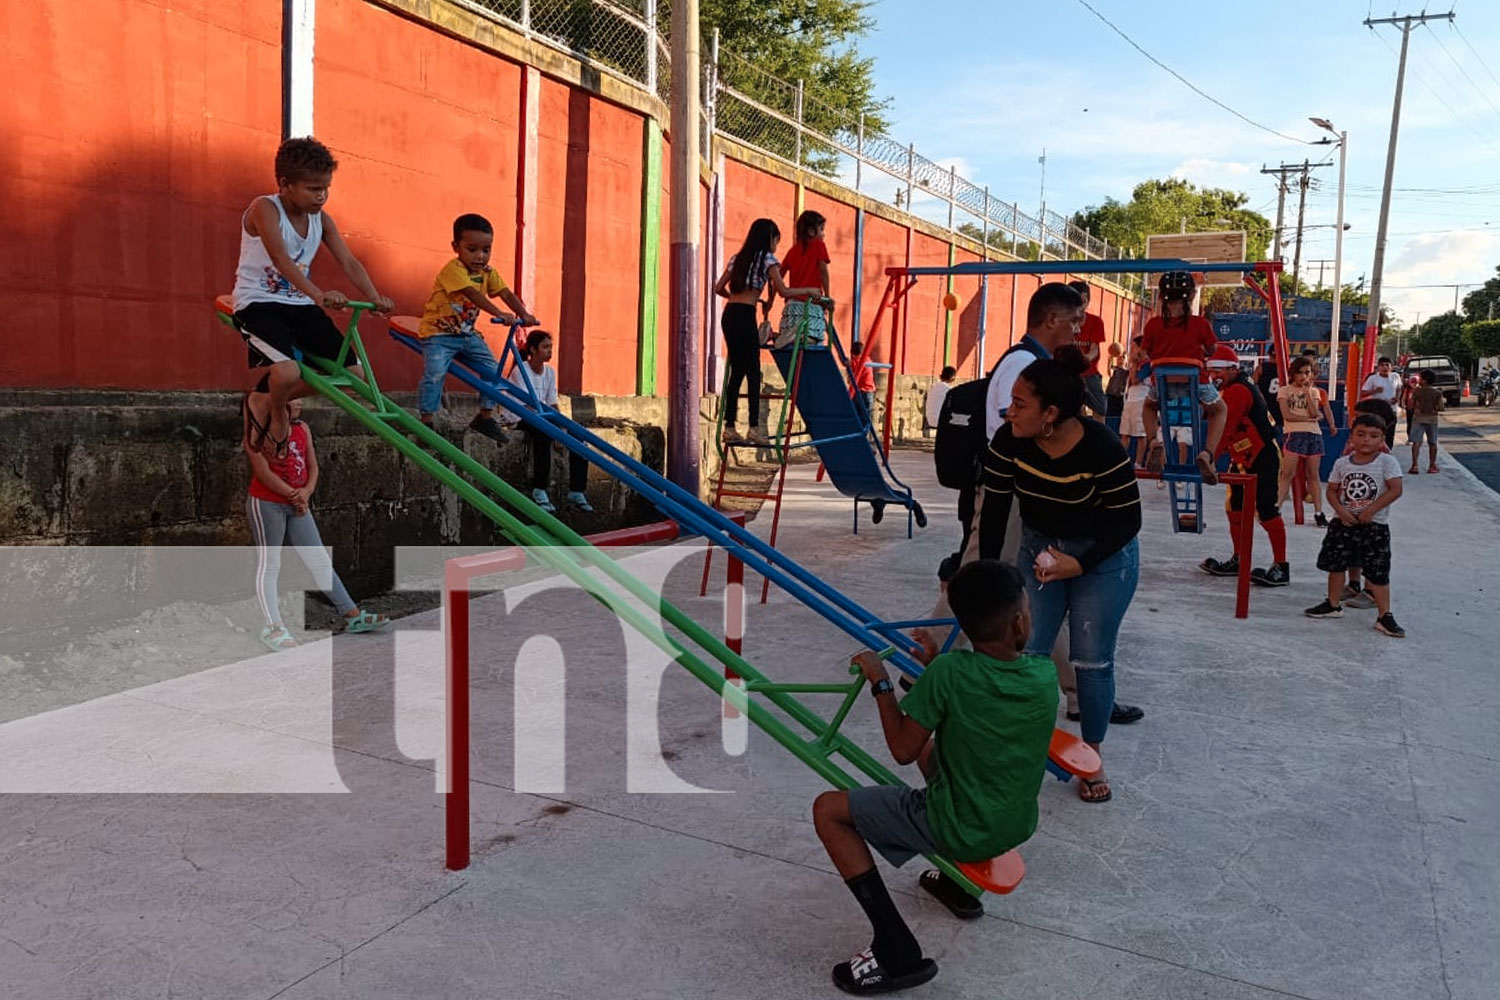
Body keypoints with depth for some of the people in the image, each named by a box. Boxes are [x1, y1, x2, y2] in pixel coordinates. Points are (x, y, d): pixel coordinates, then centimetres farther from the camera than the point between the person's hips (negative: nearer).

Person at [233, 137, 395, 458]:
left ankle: (264, 400, 14)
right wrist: (318, 295, -45)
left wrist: (375, 299, -22)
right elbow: (280, 258, -30)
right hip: (258, 304, -7)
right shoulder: (265, 209, -14)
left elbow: (349, 263, -4)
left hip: (299, 305, 7)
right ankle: (278, 415, 6)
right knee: (288, 373, -33)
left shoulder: (322, 220, 5)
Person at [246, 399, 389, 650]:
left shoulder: (302, 429, 10)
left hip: (297, 505, 7)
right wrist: (293, 494, -11)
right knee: (268, 564, -5)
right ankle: (273, 627, -7)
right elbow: (263, 473, -16)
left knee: (320, 561, 7)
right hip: (266, 504, -6)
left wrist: (306, 491, -8)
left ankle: (353, 615, 9)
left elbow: (312, 466, 10)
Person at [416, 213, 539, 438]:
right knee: (434, 374, -23)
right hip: (439, 333, -7)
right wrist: (499, 314, -45)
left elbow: (506, 294, -6)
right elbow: (473, 294, -34)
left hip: (467, 333, 7)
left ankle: (486, 416, 15)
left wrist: (524, 314, -24)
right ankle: (426, 421, -12)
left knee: (493, 371, 2)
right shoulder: (453, 270, -21)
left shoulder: (488, 273, 3)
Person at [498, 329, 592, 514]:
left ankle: (576, 493, -14)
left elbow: (552, 404, 4)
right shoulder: (520, 371, -13)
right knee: (543, 432, -36)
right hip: (518, 418, -7)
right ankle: (539, 492, -30)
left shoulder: (550, 372, 7)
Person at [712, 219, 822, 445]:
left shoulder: (738, 258, 21)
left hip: (729, 314, 7)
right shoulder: (768, 259, 1)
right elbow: (784, 292, -6)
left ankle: (730, 427, 9)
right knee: (753, 372, -4)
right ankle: (754, 428, -8)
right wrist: (809, 290, 7)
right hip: (745, 316, -7)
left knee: (736, 371, 10)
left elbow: (718, 288, 19)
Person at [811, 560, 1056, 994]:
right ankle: (959, 882, 30)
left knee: (829, 810, 0)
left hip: (956, 831, -6)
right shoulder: (1046, 675, -8)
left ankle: (897, 951, -6)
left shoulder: (948, 672, -23)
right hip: (1017, 827, 6)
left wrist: (881, 684, -5)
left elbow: (902, 750, -14)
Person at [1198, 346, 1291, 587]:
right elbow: (1226, 429, 14)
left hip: (1263, 460, -11)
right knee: (1235, 508, 13)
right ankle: (1239, 560, 24)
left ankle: (1281, 567, -4)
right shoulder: (1230, 390, 13)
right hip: (1243, 459, 11)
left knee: (1267, 512, -9)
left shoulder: (1239, 391, -20)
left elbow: (1225, 429, -25)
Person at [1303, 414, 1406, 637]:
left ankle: (1384, 616, 5)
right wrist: (1341, 510, -11)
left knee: (1378, 573, -2)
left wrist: (1371, 509, -19)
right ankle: (1333, 604, 31)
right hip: (1344, 523, 4)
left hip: (1375, 526, -4)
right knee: (1335, 564, 13)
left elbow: (1396, 490, -14)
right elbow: (1332, 490, 6)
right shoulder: (1342, 463, 3)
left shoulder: (1387, 462, -8)